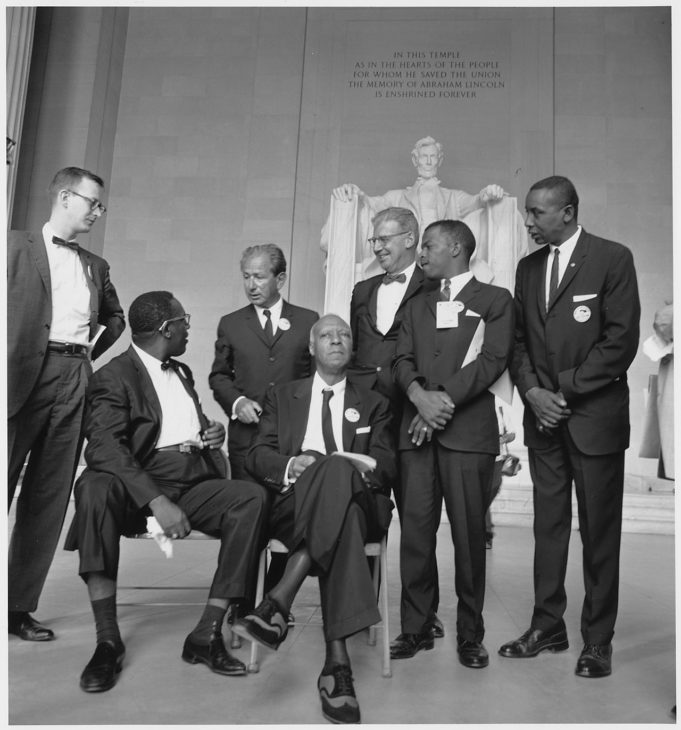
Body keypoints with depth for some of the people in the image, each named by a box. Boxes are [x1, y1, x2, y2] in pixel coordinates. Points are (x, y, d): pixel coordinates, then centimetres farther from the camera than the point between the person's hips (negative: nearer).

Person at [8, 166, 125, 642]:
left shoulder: (96, 265, 20)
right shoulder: (18, 245, 7)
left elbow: (116, 317, 32)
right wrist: (14, 362, -7)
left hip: (76, 380, 4)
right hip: (27, 373, -4)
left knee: (49, 498, 3)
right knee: (7, 485, -2)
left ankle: (21, 606, 11)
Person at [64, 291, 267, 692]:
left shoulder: (183, 372, 22)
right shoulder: (114, 377, -3)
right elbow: (102, 445, -19)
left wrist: (213, 432, 7)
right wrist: (156, 500, -32)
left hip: (194, 483, 5)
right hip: (139, 484, -5)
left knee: (252, 496, -22)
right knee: (94, 488, -36)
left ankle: (208, 633, -20)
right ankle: (108, 640, -28)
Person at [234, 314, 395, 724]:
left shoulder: (374, 404, 24)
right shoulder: (282, 397, 24)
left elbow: (387, 465, 10)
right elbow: (257, 456, 11)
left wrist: (360, 469, -14)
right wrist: (291, 465, -12)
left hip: (358, 501, 1)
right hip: (294, 503, 0)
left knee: (338, 470, -38)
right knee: (339, 486, -39)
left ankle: (279, 602, -43)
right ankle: (338, 660, -43)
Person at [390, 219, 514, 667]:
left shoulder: (495, 299, 10)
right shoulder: (417, 306, 24)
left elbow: (493, 359, -4)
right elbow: (403, 360, 12)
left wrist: (446, 399, -14)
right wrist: (419, 396, -9)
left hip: (468, 429, -4)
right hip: (418, 429, 4)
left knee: (469, 533, -2)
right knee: (415, 531, 2)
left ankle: (470, 634, 11)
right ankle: (416, 628, 12)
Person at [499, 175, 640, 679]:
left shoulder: (612, 258, -4)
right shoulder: (528, 267, 12)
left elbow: (621, 339, -10)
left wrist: (566, 391, -12)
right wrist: (533, 392, -4)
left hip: (595, 414, -5)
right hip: (543, 414, 5)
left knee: (599, 529, 5)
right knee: (548, 523, 10)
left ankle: (598, 639, 18)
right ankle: (548, 626, 22)